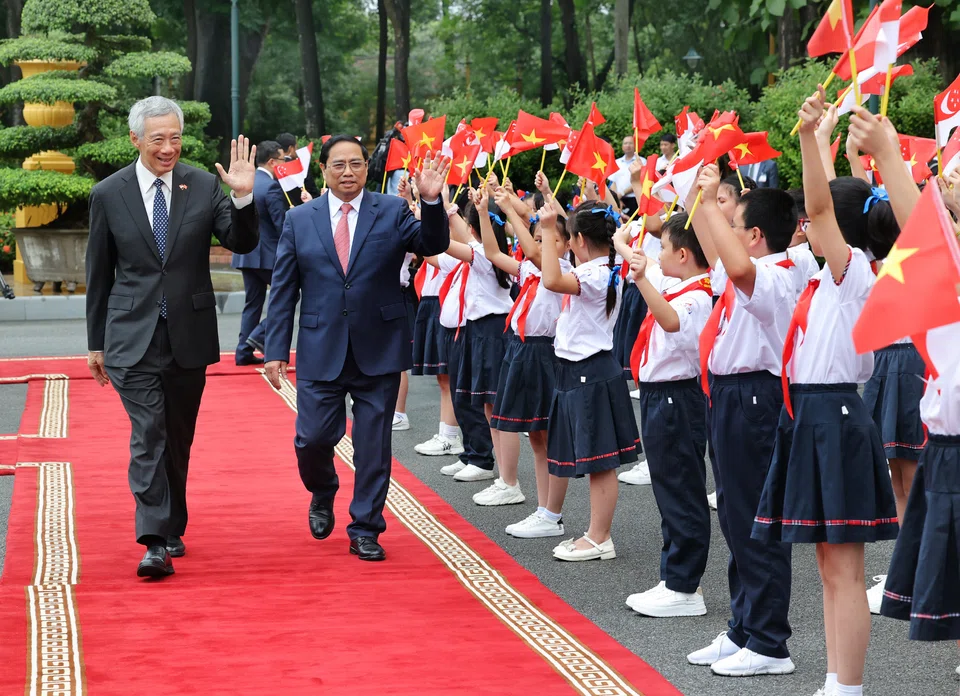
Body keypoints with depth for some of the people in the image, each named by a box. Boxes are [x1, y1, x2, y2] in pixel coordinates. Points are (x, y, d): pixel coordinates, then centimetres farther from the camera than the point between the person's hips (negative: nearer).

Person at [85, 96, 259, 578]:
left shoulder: (204, 186, 0)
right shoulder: (108, 195, 0)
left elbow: (242, 244, -5)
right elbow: (98, 274, 6)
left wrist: (243, 198, -23)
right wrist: (96, 343, 9)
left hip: (189, 336, 2)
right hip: (133, 339, -2)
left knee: (178, 438, 12)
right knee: (148, 435, -12)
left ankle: (171, 528, 28)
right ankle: (156, 543, -16)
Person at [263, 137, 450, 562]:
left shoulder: (392, 212, 1)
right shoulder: (300, 219, 4)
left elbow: (433, 245, -13)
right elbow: (283, 289, 4)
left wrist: (432, 201, -30)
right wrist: (276, 350, -1)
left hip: (378, 352, -1)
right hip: (320, 353, 1)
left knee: (374, 446, 4)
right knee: (313, 439, 1)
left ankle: (365, 530, 16)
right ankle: (323, 495, 33)